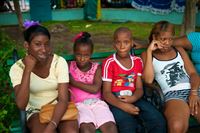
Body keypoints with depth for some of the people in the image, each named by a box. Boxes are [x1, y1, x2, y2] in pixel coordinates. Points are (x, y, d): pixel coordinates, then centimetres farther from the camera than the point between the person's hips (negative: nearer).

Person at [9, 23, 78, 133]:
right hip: (35, 111, 0)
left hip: (59, 108, 1)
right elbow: (21, 105, -23)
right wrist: (28, 70, -29)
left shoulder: (59, 62, -14)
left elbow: (63, 100, -17)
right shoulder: (17, 68, -13)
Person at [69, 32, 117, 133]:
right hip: (79, 104, -1)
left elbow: (95, 89, -7)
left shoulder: (96, 68, 7)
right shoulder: (70, 67, 9)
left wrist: (74, 82, -5)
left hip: (96, 102, 1)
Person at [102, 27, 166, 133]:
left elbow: (139, 88, 6)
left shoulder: (137, 61, 9)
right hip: (116, 102, -4)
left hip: (133, 100, 5)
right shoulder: (109, 63, -6)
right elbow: (106, 93, -9)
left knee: (159, 122, -18)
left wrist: (133, 98, -18)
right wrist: (123, 105, -26)